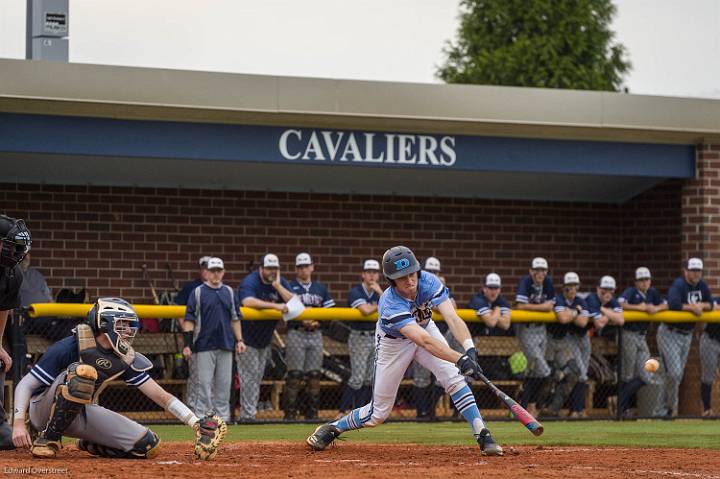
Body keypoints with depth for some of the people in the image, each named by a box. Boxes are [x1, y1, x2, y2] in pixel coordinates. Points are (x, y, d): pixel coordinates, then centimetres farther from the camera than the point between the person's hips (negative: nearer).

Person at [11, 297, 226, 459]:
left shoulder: (126, 359, -3)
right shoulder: (69, 348, -21)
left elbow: (161, 396, -4)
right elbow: (25, 385, -19)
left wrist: (196, 423, -15)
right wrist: (18, 422, -33)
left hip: (82, 415, 6)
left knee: (147, 446, -11)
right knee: (83, 371, -36)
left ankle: (88, 445, 12)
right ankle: (48, 438, -22)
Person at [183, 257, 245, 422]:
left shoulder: (229, 292, 13)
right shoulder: (198, 293, 1)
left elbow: (235, 318, 17)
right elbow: (189, 319, -2)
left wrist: (239, 340, 7)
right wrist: (187, 344, -10)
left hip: (226, 346, 4)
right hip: (204, 346, -4)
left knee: (224, 383, 5)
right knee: (204, 383, -5)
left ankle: (222, 418, 10)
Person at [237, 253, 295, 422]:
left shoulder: (282, 283, 1)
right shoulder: (250, 282, -18)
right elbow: (248, 302, -38)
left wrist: (277, 286, -21)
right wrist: (275, 306, -43)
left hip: (265, 338, 7)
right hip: (247, 337, -7)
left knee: (257, 377, 11)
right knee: (249, 375, -10)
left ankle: (248, 414, 17)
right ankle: (248, 414, -9)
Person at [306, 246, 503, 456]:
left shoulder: (428, 282, -28)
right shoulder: (390, 305, -40)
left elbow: (452, 318, -37)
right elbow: (425, 341, -50)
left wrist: (470, 349, -54)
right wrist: (460, 359, -62)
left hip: (425, 328, 3)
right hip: (393, 342, -3)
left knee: (453, 378, -21)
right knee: (379, 413, 3)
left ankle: (483, 436, -17)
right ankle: (332, 429, 27)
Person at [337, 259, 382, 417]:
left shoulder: (379, 293, 9)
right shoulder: (356, 292, -11)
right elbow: (366, 310, -26)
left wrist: (380, 293, -13)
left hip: (375, 338, 7)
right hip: (359, 337, -7)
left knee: (369, 379, 7)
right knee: (357, 378, -13)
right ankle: (341, 412, -7)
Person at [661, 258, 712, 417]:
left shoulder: (702, 286, 3)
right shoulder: (679, 285, -20)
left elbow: (710, 305, 6)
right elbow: (673, 304, -36)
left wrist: (701, 305, -16)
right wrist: (692, 308, -25)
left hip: (687, 334, 7)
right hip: (669, 333, -7)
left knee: (679, 374, 12)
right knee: (674, 372, -14)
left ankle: (668, 405, 25)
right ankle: (672, 406, 1)